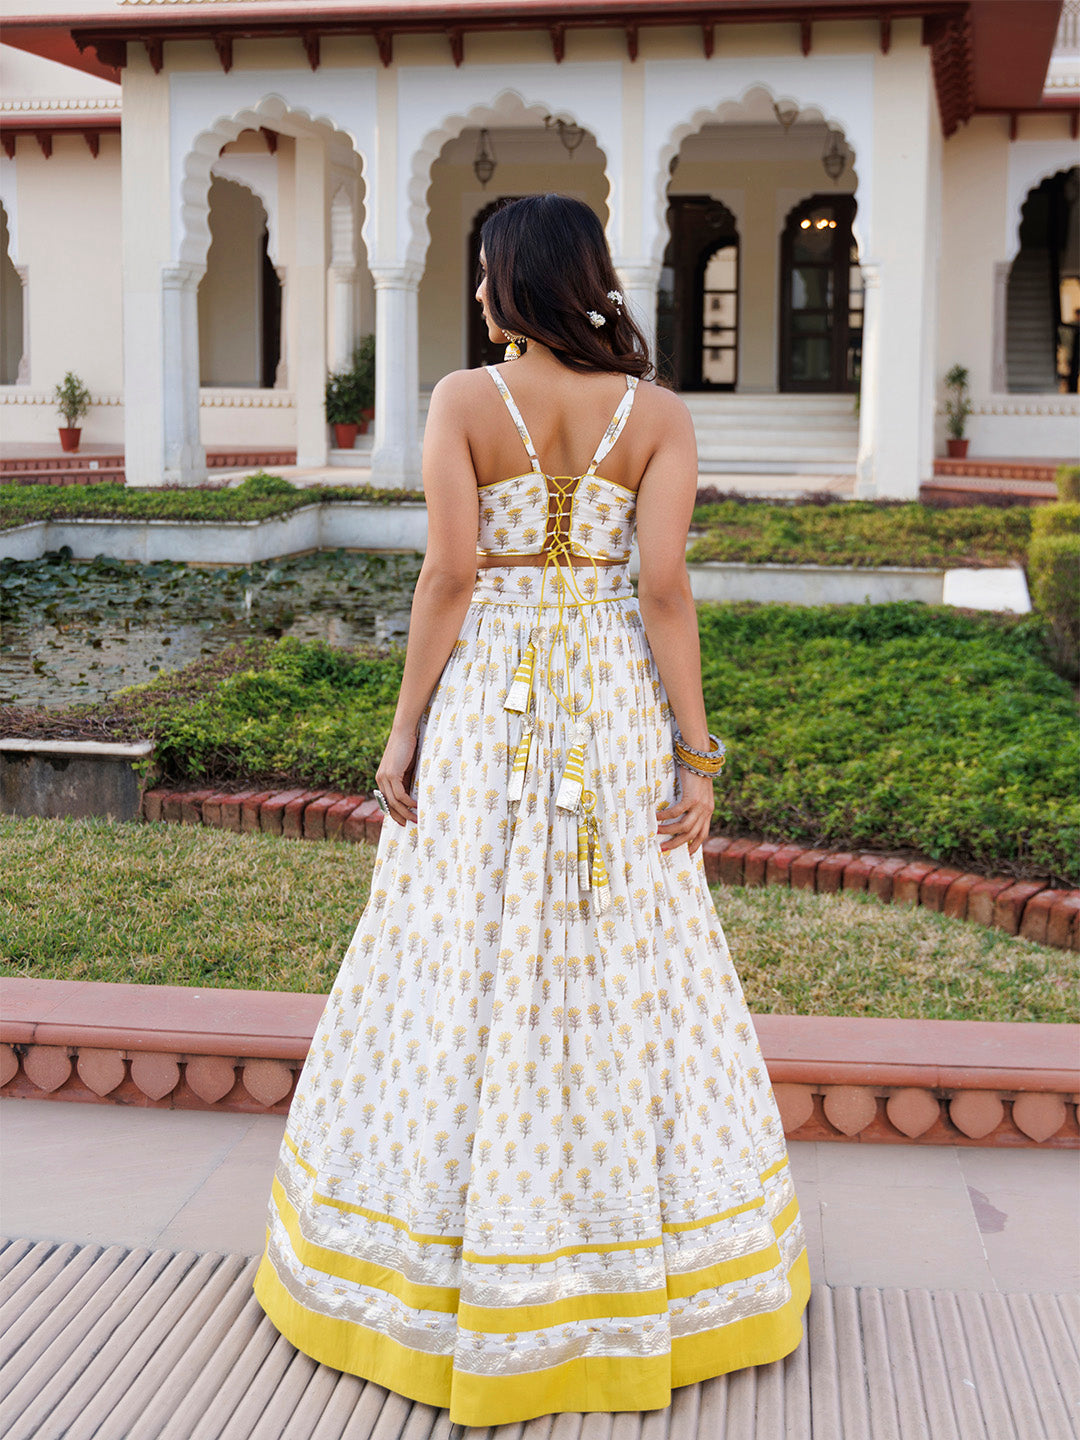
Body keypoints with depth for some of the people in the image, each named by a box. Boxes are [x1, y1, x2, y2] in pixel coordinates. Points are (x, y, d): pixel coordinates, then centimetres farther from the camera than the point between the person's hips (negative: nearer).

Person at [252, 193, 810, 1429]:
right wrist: (695, 756, -6)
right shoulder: (657, 414, -2)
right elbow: (665, 587, -9)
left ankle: (447, 1281, 22)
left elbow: (450, 572, -12)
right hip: (614, 702, 2)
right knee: (625, 970, 13)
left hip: (485, 697, -1)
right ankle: (645, 1274, 26)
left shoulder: (463, 400, -6)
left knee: (465, 968, 9)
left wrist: (405, 728, -5)